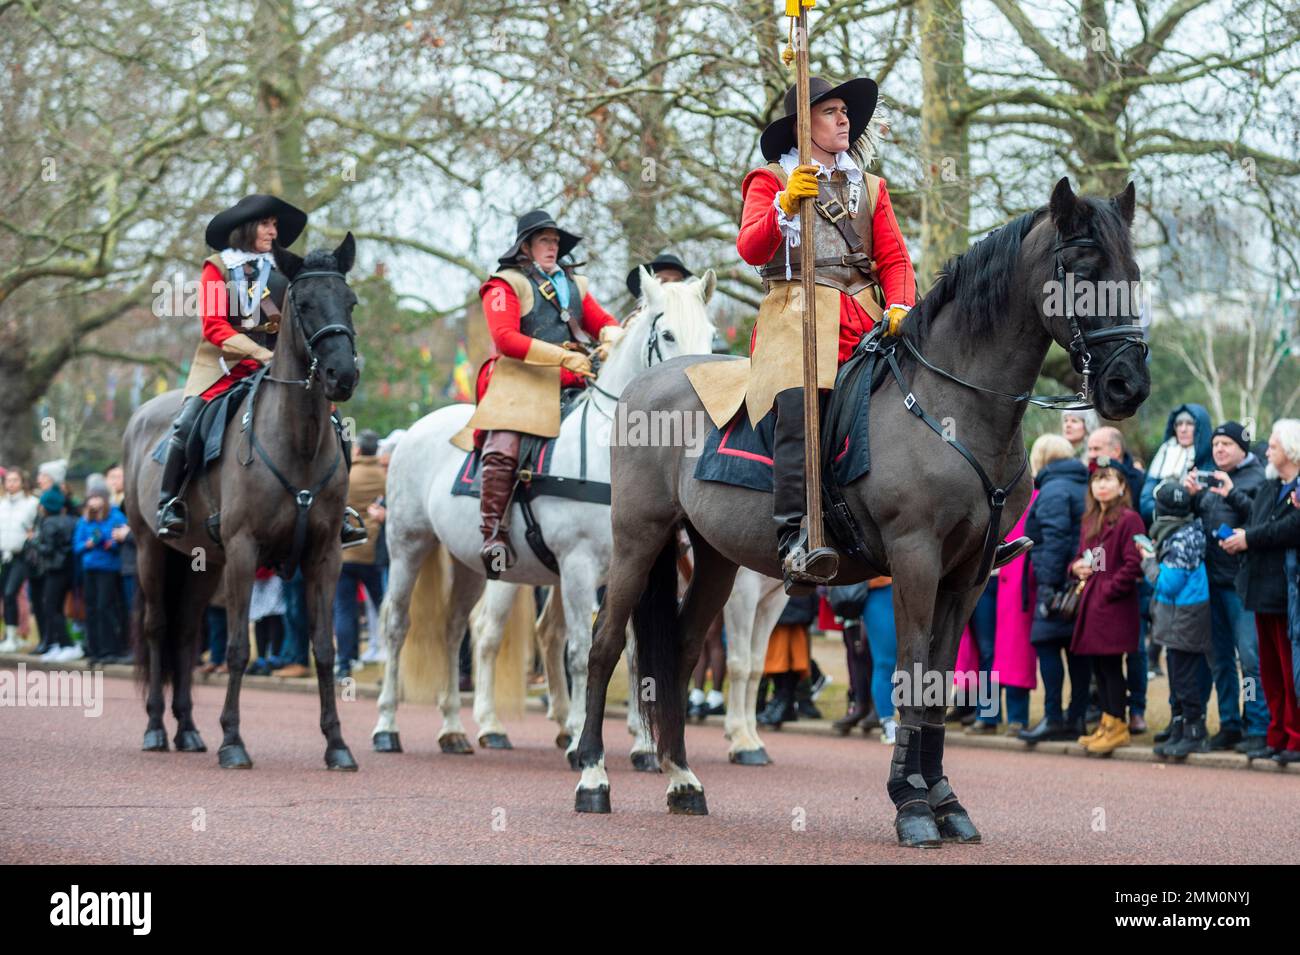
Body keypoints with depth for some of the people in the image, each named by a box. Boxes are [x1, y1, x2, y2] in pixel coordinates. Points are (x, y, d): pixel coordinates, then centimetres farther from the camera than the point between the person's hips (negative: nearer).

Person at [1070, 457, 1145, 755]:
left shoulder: (1129, 519, -9)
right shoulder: (1089, 521, 17)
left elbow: (1133, 564, -15)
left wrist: (1108, 590, -15)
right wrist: (1076, 567, 3)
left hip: (1114, 605, -8)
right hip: (1091, 603, 8)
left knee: (1110, 665, -5)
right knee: (1098, 666, 11)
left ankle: (1117, 727, 1)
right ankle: (1107, 723, 19)